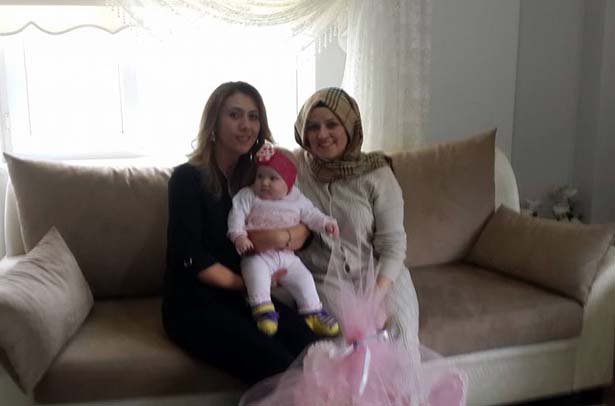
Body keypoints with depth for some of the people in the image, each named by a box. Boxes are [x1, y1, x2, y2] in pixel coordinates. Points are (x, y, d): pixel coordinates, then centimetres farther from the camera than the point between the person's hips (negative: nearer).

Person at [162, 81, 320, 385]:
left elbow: (303, 231, 9)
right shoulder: (188, 178, -3)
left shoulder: (258, 176, 13)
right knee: (278, 366, -28)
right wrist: (245, 283, -7)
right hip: (194, 303, -4)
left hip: (246, 297, 5)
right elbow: (191, 258, -11)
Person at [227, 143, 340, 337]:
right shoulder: (248, 195, -1)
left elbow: (311, 215, 16)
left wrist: (326, 222, -2)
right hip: (258, 254, -3)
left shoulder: (297, 199, 8)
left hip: (287, 256, 4)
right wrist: (238, 235, -26)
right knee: (256, 270, -33)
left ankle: (313, 313, 7)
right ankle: (263, 310, -34)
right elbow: (237, 214, -10)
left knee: (303, 278, -6)